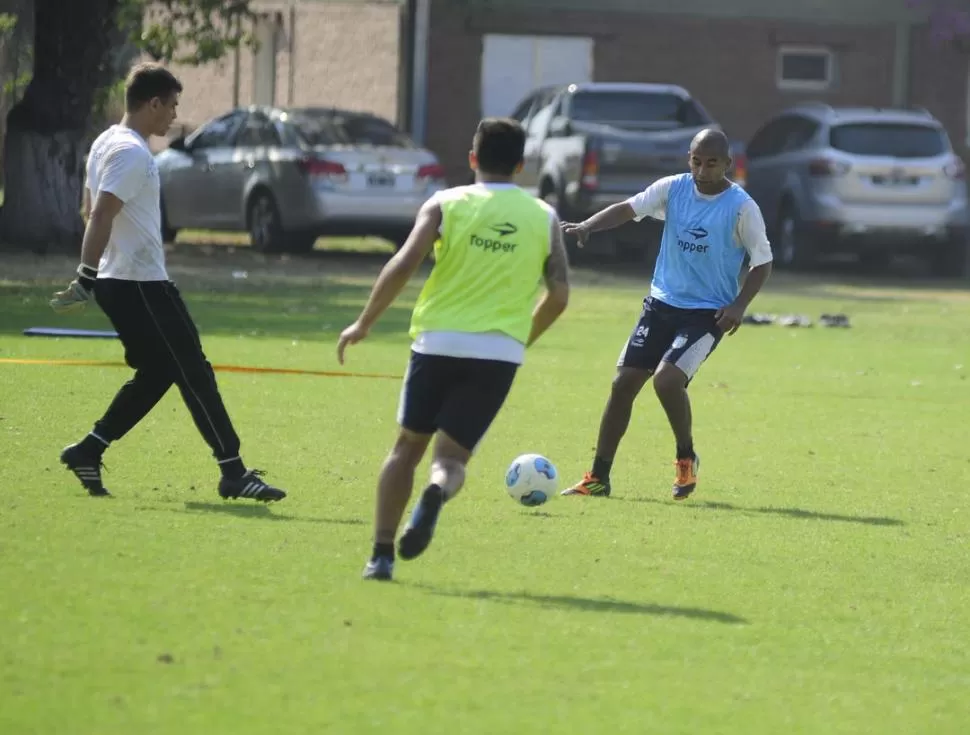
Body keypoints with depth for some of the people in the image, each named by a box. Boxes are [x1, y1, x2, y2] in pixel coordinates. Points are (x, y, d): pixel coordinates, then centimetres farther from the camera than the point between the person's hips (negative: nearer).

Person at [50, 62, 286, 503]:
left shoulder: (107, 144, 15)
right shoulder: (132, 153, -16)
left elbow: (92, 211, 23)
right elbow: (100, 216, -25)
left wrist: (90, 279, 28)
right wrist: (86, 280, -29)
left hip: (117, 282, 10)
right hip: (141, 284, -10)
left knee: (157, 373, 15)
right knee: (194, 374, -7)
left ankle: (88, 452, 14)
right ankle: (233, 473, -6)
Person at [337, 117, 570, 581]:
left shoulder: (447, 204, 2)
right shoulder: (543, 217, 9)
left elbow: (404, 265, -9)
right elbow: (558, 295, 5)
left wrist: (364, 324, 0)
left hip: (439, 340, -1)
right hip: (499, 353, 1)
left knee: (408, 446, 16)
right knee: (452, 456, 6)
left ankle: (382, 554, 7)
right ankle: (437, 492, -31)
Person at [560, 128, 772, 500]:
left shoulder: (741, 207, -11)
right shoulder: (673, 189, -1)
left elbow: (762, 261, -4)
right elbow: (629, 208, -10)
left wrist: (738, 306, -17)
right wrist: (586, 227, -28)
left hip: (708, 312, -5)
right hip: (662, 303, 5)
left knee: (667, 379, -23)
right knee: (624, 382, 0)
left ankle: (686, 459, 3)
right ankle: (598, 477, 10)